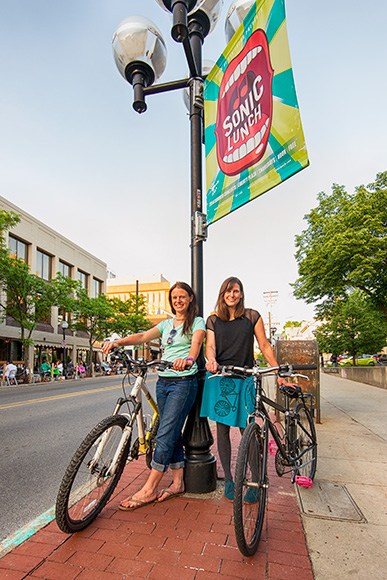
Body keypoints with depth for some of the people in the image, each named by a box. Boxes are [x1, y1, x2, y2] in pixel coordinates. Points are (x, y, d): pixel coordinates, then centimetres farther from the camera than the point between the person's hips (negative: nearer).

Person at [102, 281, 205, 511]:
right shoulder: (166, 324, 15)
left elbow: (197, 341, -21)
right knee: (173, 434, 12)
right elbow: (143, 336, 2)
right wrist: (117, 342, -15)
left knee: (165, 435, -7)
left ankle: (149, 489, 4)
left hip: (184, 382, -6)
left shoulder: (197, 322, -1)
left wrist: (189, 358, -44)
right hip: (163, 382, 6)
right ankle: (178, 483, 25)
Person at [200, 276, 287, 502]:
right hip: (219, 378, 2)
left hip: (244, 379, -2)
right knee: (222, 429, 5)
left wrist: (278, 374, 3)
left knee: (247, 430, -3)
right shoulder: (213, 320, 10)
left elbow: (265, 346, 5)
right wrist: (211, 360, -22)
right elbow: (210, 345, 1)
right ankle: (229, 480, 19)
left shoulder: (252, 316, 5)